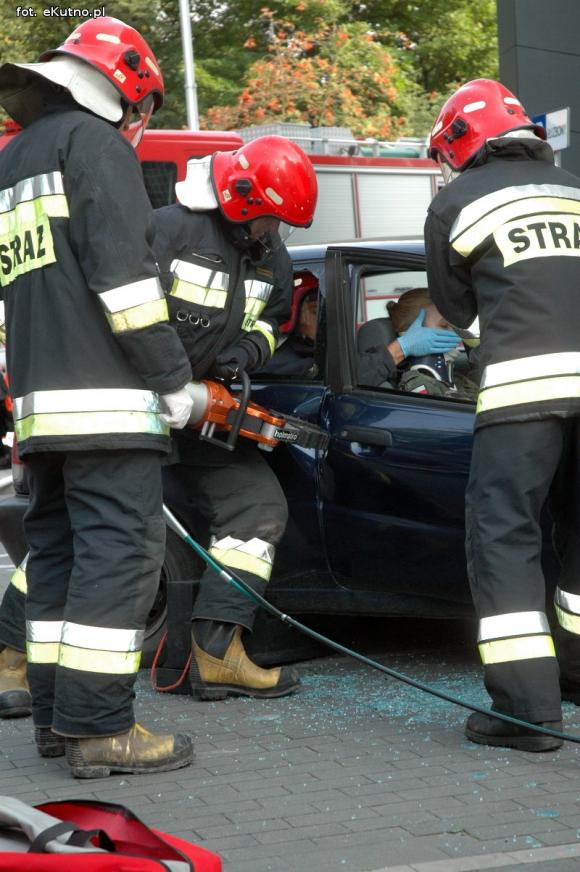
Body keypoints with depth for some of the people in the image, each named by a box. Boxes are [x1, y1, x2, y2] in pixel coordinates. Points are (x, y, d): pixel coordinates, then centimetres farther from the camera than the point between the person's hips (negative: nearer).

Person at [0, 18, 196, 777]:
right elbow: (121, 269, -15)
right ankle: (97, 727, -13)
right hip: (106, 399, -9)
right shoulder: (95, 143, -4)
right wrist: (172, 374, -13)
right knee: (120, 551, -9)